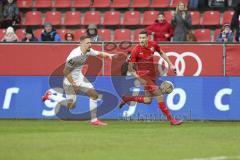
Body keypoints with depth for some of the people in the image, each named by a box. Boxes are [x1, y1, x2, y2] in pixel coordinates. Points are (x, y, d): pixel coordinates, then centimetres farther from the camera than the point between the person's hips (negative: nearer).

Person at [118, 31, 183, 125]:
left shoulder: (153, 45, -3)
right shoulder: (136, 50, -17)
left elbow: (161, 53, 17)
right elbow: (130, 68, -12)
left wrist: (170, 65, 12)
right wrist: (139, 78, -24)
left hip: (152, 74, 7)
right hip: (143, 75, -7)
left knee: (148, 101, 11)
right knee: (159, 96, -15)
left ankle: (127, 99, 29)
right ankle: (171, 119, -9)